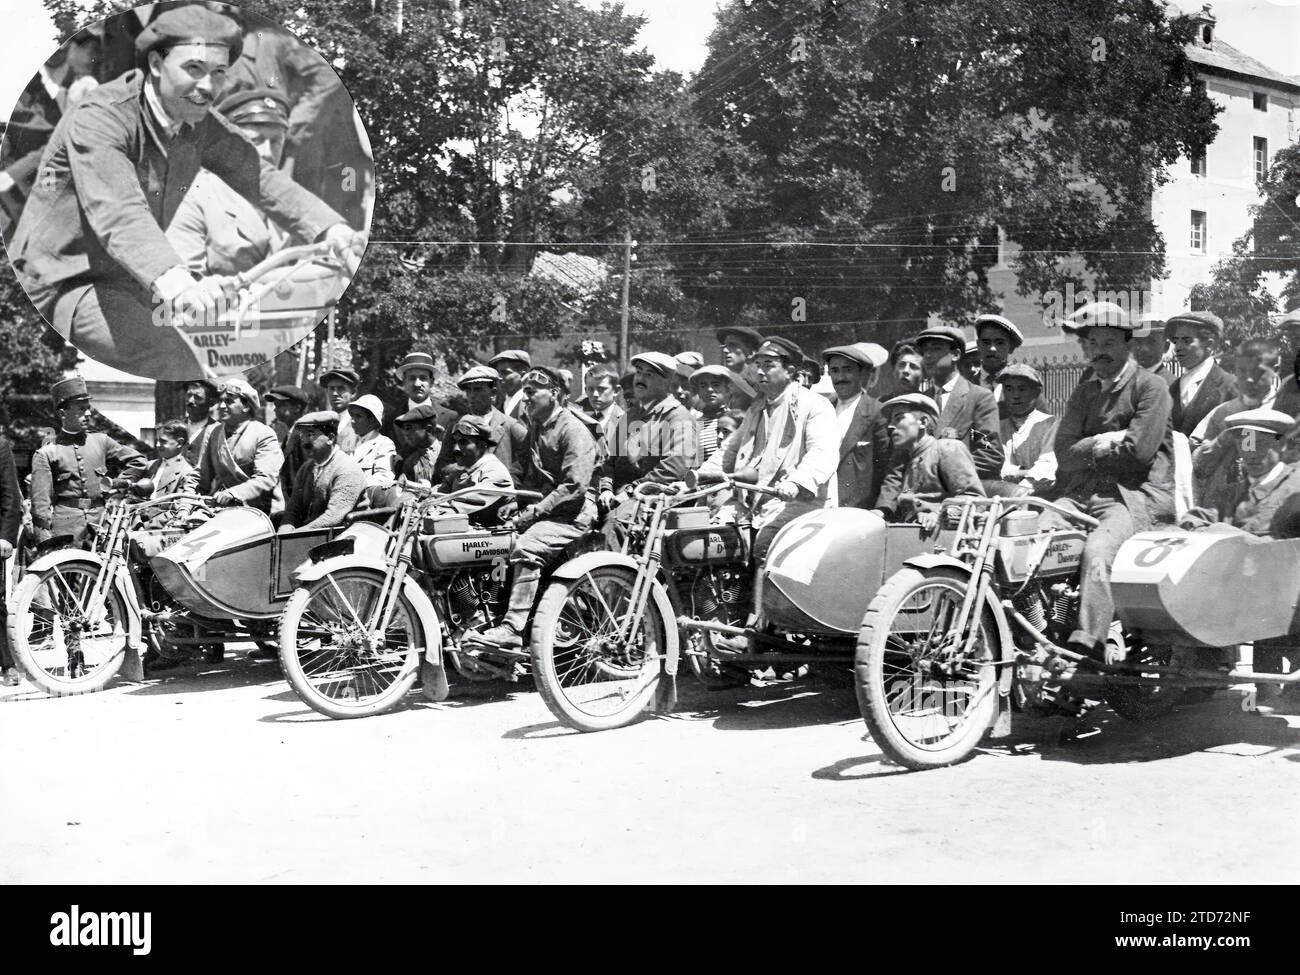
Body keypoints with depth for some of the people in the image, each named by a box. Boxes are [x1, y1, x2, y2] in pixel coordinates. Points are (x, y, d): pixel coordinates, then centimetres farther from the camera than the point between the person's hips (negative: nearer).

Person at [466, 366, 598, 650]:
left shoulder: (573, 430, -10)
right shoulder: (536, 427, 19)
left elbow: (574, 487, -19)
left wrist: (533, 513, -20)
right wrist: (516, 502, 4)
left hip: (572, 513, -9)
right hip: (543, 508, 9)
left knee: (525, 547, -31)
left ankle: (512, 630, -35)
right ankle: (490, 619, -2)